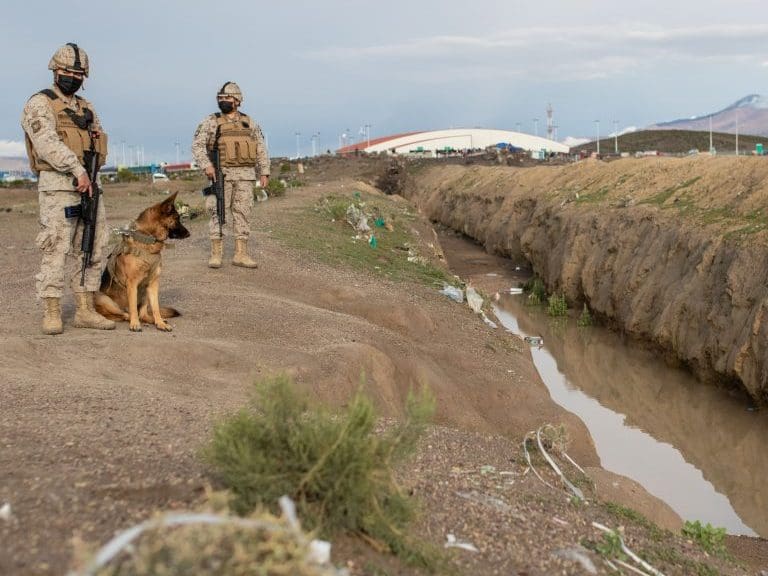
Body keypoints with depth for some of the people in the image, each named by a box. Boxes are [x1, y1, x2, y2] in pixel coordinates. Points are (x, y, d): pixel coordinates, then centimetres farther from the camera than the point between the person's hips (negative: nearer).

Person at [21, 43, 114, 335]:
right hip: (58, 187, -7)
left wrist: (95, 135, 0)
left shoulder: (86, 107, 19)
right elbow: (48, 143, -17)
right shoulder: (39, 104, -3)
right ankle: (52, 313, -1)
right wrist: (77, 169, -25)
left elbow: (100, 142, 24)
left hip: (89, 185, 7)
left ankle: (85, 310, 13)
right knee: (56, 250, -7)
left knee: (92, 250, 6)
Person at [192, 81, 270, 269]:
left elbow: (261, 149, 11)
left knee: (242, 214, 2)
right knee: (218, 213, -4)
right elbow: (197, 145, -6)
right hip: (221, 174, -2)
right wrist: (206, 165, -21)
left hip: (245, 176, 3)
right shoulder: (211, 122, 1)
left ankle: (241, 254, 5)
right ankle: (216, 254, 1)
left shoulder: (249, 123, 9)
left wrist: (264, 172, 4)